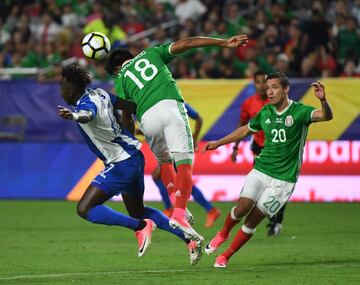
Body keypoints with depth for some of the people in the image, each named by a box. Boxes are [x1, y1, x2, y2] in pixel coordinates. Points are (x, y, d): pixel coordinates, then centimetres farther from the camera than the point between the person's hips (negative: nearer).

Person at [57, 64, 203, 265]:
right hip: (134, 157, 10)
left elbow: (88, 115, -46)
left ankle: (141, 226, -11)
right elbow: (130, 106, 16)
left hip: (121, 164, -10)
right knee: (137, 211, 25)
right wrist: (129, 138, 31)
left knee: (85, 209, -10)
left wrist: (74, 116, -69)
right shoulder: (99, 94, 6)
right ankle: (188, 237, 22)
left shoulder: (85, 104, -20)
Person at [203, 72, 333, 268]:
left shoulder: (299, 111, -11)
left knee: (253, 219, -4)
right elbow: (245, 130, 22)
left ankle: (225, 257, 12)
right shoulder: (266, 112, 5)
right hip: (260, 171, 3)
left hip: (283, 180, -3)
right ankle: (223, 233, 19)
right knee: (243, 207, -13)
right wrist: (218, 143, 23)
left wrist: (323, 100, -49)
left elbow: (326, 116, -28)